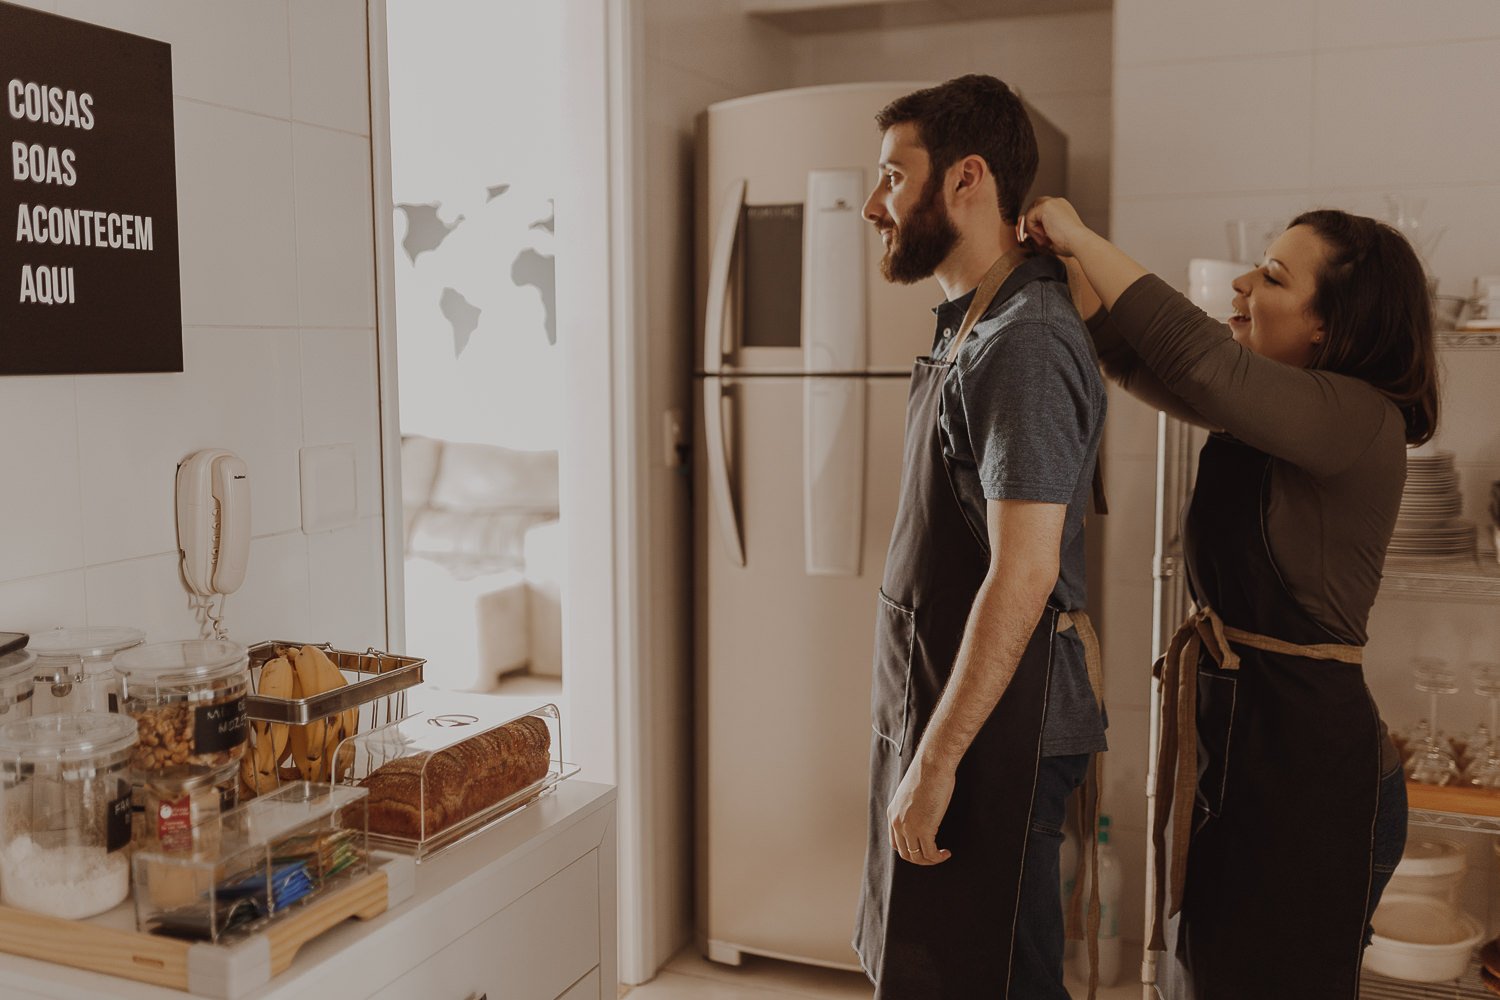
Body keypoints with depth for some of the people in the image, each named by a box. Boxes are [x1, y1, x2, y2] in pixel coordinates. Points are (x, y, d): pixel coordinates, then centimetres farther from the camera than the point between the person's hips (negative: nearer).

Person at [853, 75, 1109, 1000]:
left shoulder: (1025, 343, -19)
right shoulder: (970, 328, 13)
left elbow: (1022, 573, -25)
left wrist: (936, 760, -23)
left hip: (995, 729, -10)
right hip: (939, 709, 10)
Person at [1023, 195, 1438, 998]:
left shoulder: (1359, 419, -17)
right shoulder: (1260, 417, 8)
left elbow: (1203, 364, -31)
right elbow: (1129, 356, 15)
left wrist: (1084, 239, -23)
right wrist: (1067, 258, -1)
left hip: (1306, 757, -8)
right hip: (1232, 728, 9)